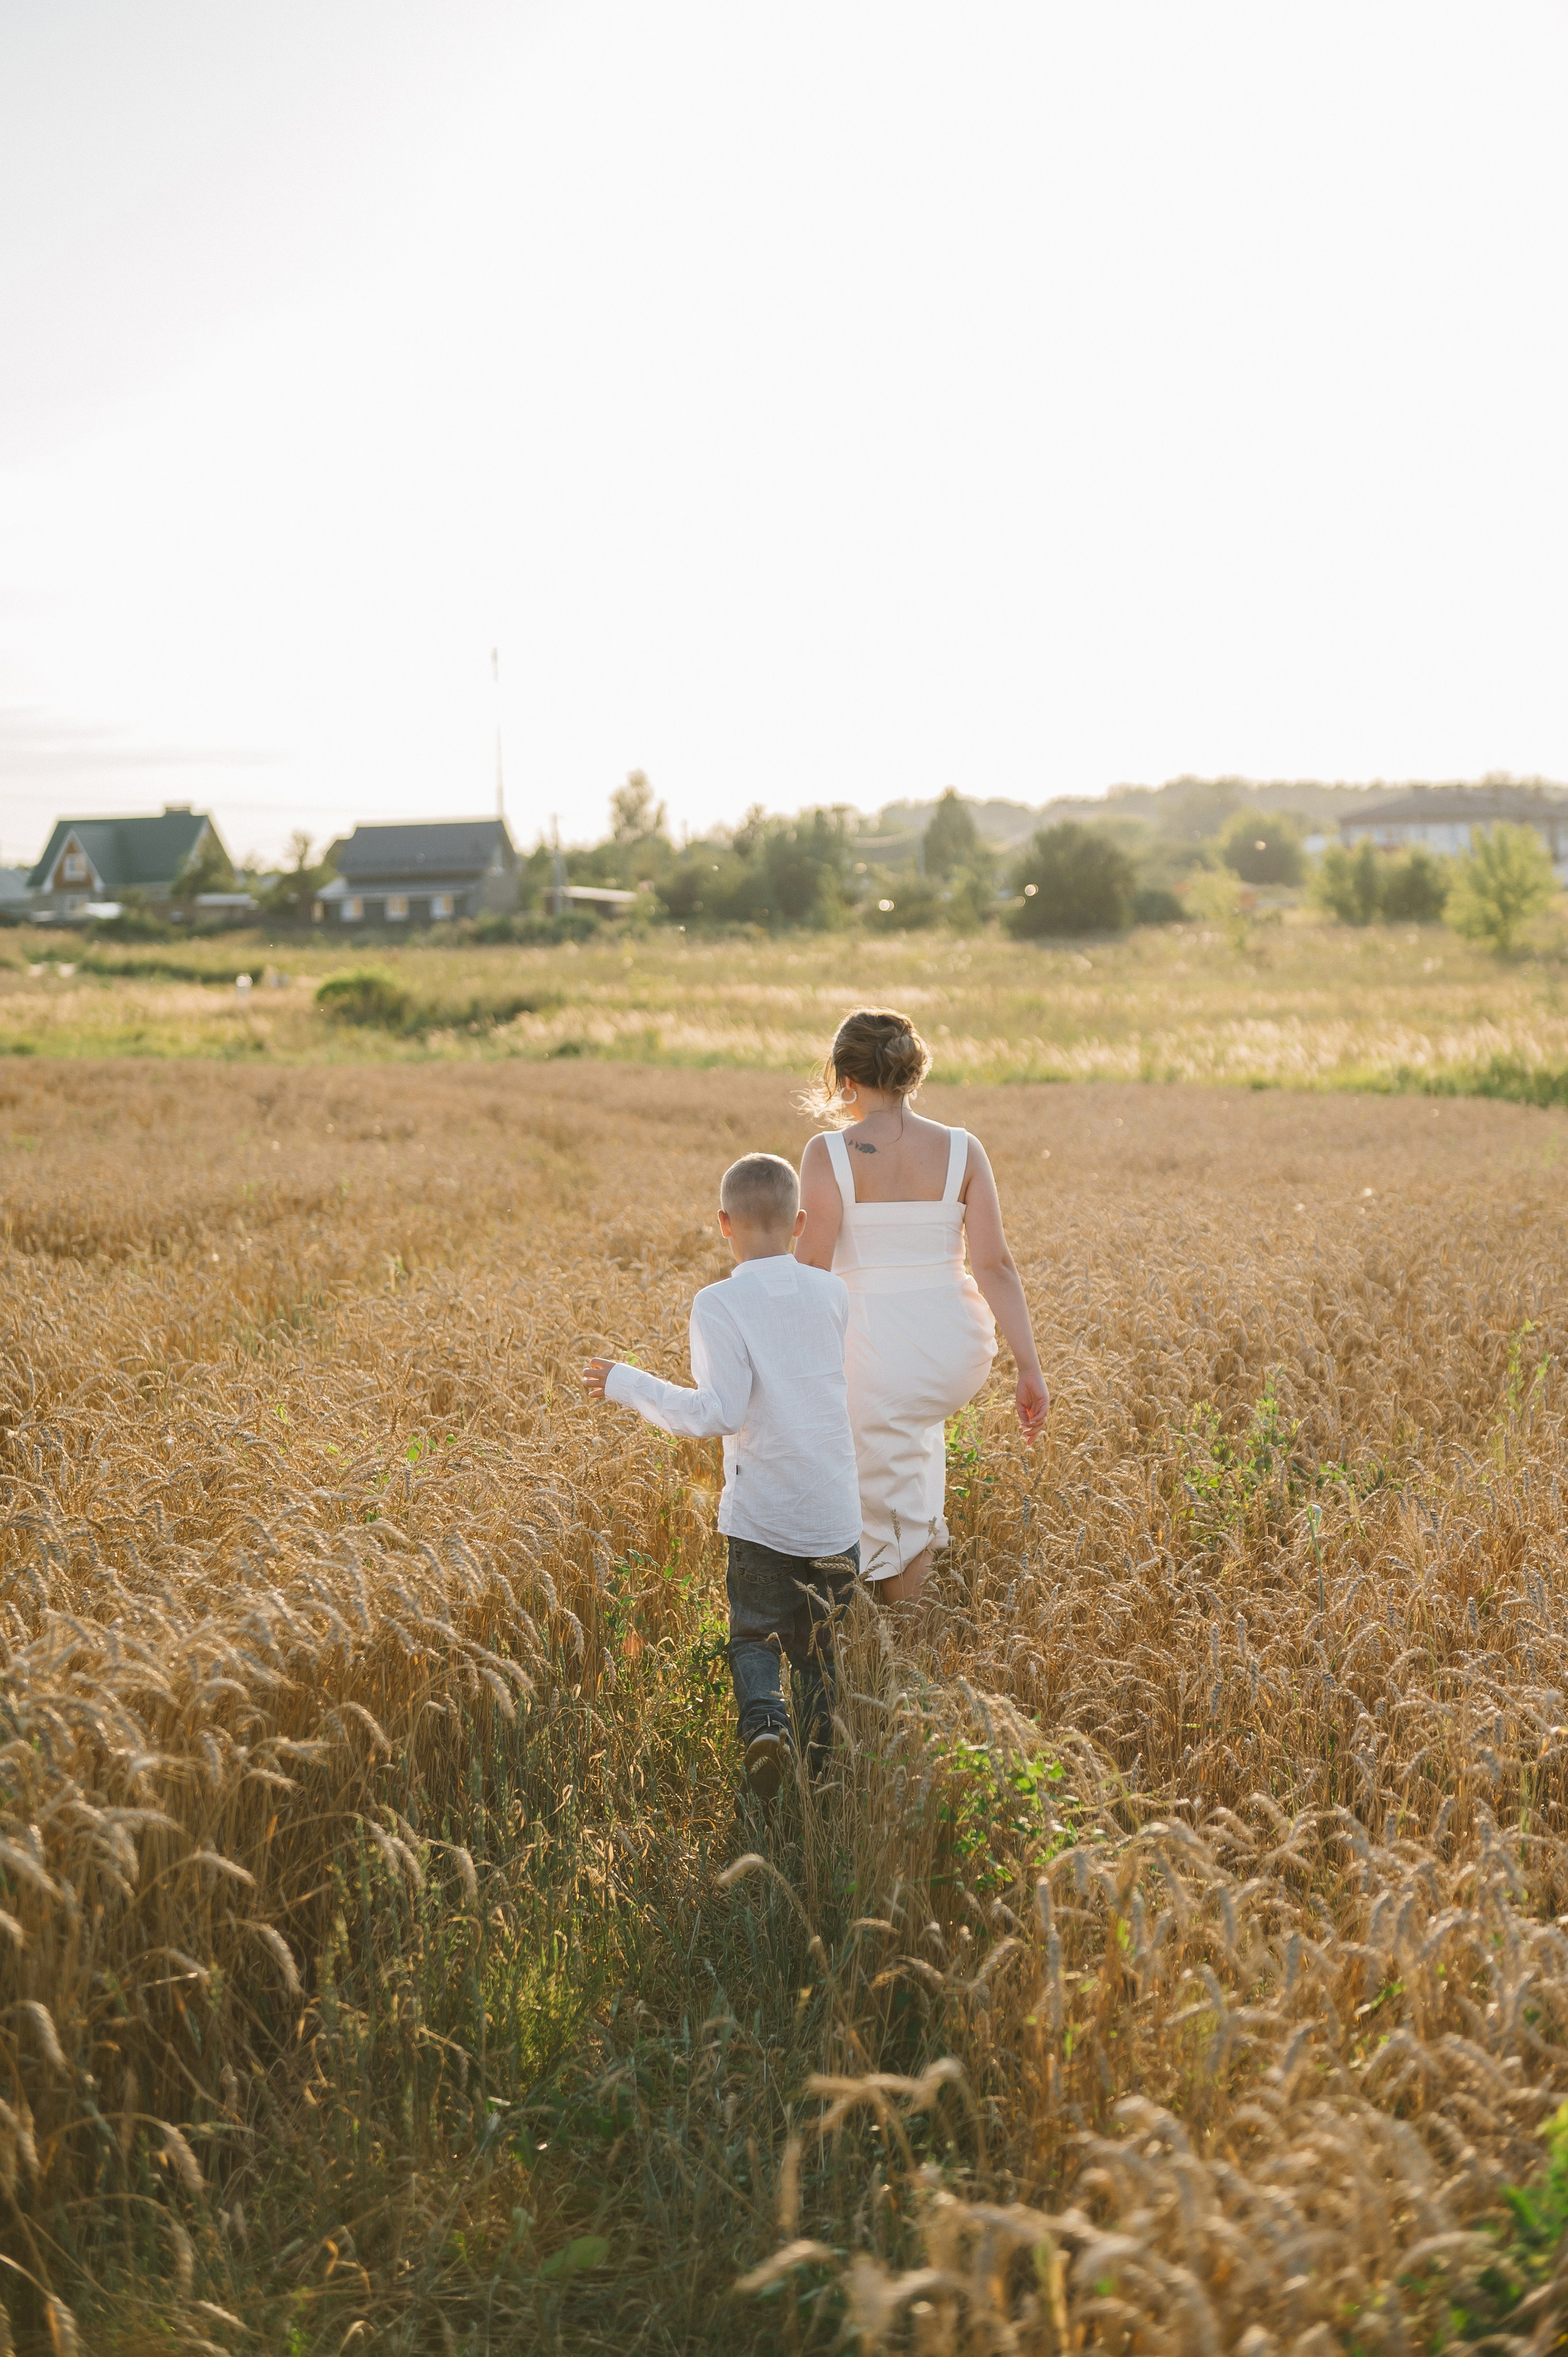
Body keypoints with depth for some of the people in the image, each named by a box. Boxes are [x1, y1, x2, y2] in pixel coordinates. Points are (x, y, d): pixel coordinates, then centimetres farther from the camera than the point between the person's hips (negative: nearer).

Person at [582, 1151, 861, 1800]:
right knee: (820, 1648, 18)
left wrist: (628, 1384, -11)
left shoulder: (718, 1305, -13)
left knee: (753, 1637, 15)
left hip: (761, 1516, -3)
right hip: (836, 1516, 3)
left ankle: (763, 1722, -11)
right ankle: (824, 1766, 8)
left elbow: (718, 1413, -20)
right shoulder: (833, 1294, 1)